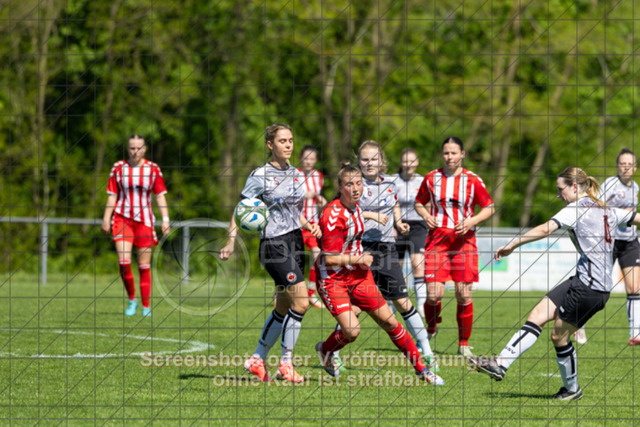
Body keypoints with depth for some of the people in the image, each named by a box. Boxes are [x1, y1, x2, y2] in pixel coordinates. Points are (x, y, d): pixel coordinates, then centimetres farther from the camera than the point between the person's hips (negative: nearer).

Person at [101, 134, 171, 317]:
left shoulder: (153, 169, 2)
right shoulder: (118, 168, 3)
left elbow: (160, 195, 4)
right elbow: (112, 196, 6)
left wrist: (165, 219, -3)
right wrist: (106, 219, 2)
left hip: (145, 220, 0)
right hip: (122, 218, 0)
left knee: (144, 266, 1)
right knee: (123, 262, -13)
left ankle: (146, 307, 9)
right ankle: (132, 300, 6)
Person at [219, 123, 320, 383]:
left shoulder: (297, 175, 13)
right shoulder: (260, 176, -7)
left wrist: (308, 226, 4)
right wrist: (231, 242, -16)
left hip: (295, 244, 7)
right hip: (274, 244, -7)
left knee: (283, 309, 9)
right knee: (301, 302, -16)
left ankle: (257, 360, 21)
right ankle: (286, 363, -8)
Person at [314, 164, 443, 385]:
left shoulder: (354, 205, 2)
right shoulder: (334, 215, -24)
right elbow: (330, 259, -22)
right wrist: (359, 260, -13)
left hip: (358, 275, 7)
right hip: (332, 280, -7)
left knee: (388, 320, 3)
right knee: (351, 330, -19)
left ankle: (421, 369, 11)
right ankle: (324, 350, 14)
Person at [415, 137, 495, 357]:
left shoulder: (472, 180, -1)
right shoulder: (431, 178, 4)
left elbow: (489, 208, 6)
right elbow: (419, 202, 18)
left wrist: (472, 220, -11)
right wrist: (425, 215, -3)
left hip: (463, 239, -1)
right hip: (437, 238, 1)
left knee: (464, 295, -4)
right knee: (434, 294, -10)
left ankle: (464, 344, 11)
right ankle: (431, 330, 20)